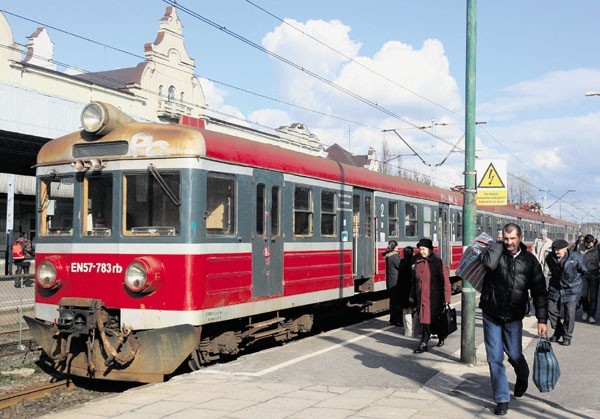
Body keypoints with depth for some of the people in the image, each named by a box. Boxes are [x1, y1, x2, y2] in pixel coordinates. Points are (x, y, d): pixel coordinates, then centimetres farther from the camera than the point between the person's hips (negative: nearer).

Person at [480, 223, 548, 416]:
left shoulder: (529, 260, -1)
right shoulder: (496, 251, -4)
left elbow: (539, 291, 1)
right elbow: (489, 263, -29)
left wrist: (542, 319, -4)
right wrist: (499, 243, -15)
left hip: (513, 318, 0)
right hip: (491, 315, 0)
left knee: (515, 355, 10)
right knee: (495, 359, 1)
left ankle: (523, 379, 45)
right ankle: (502, 400, 12)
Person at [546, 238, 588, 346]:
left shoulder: (576, 258, -19)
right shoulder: (550, 258, -8)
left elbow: (584, 270, 0)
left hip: (571, 289, -4)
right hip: (555, 288, 4)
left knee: (570, 314, -4)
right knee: (551, 310, 5)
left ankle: (567, 337, 13)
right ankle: (558, 331, 29)